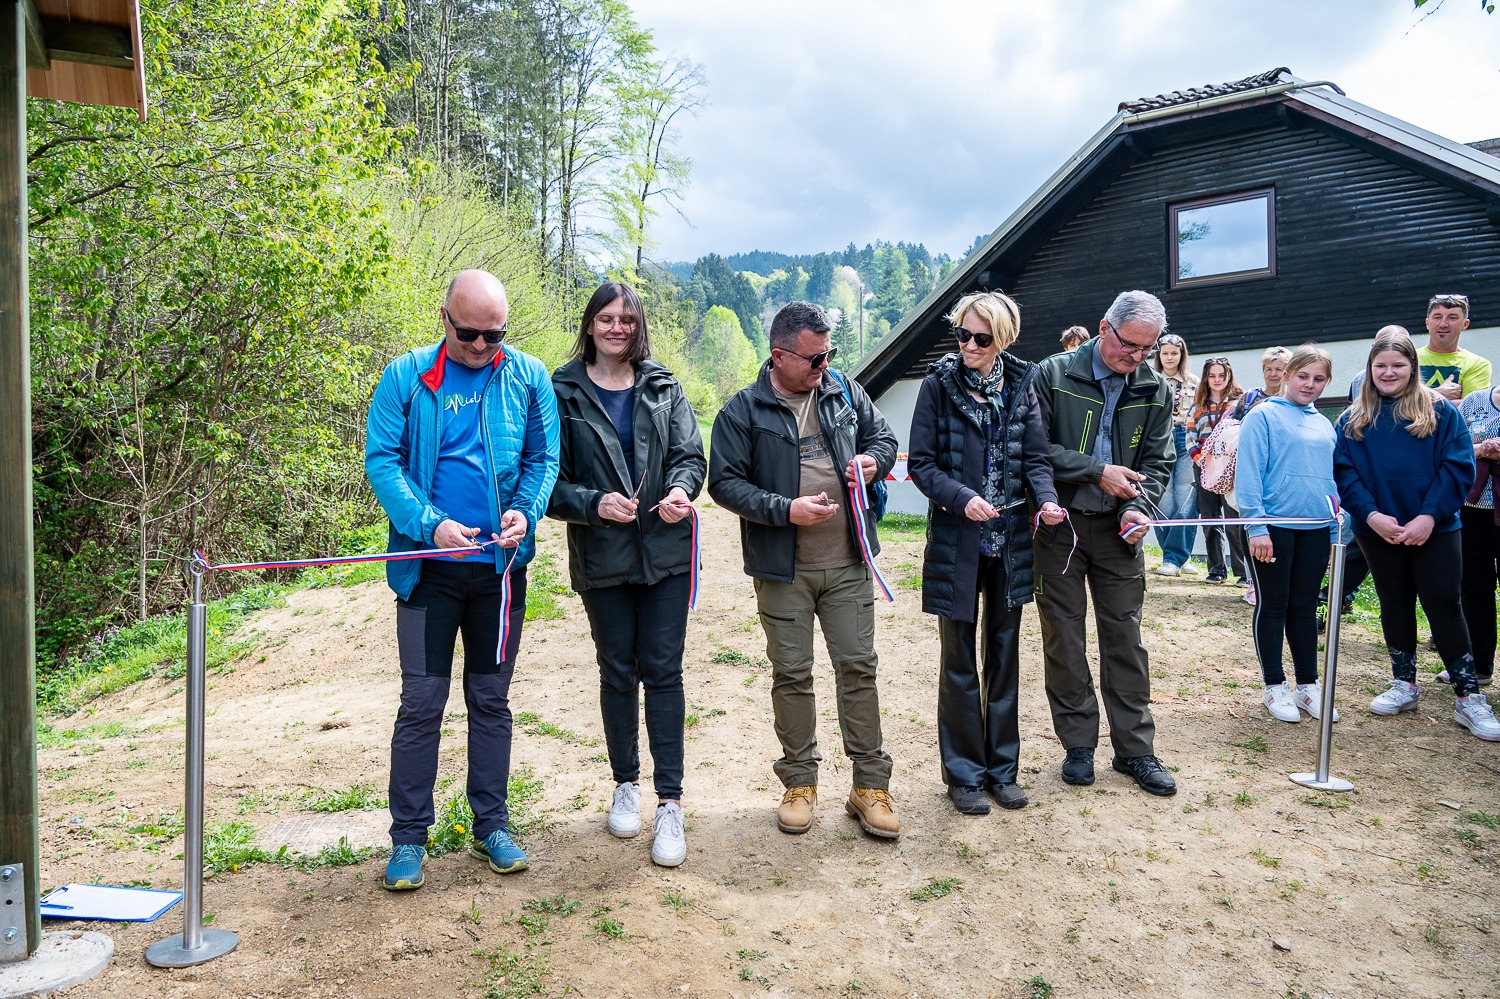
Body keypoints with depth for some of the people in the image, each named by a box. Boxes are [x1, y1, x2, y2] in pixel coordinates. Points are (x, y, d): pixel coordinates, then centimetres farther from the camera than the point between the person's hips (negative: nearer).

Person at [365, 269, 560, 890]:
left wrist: (526, 511, -14)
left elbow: (543, 458, 5)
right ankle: (408, 838, 16)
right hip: (429, 567, -2)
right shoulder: (406, 377, -1)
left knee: (492, 699, 12)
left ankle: (491, 827, 25)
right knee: (421, 704, 2)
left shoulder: (528, 377, 3)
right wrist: (429, 523, -18)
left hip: (501, 566, 2)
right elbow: (381, 460, -5)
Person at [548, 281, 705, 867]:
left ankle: (670, 803, 6)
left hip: (667, 553, 1)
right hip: (602, 558, 0)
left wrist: (680, 489, -20)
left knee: (663, 670, 0)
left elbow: (690, 454, 1)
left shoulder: (664, 388, 7)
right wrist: (594, 504, -20)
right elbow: (551, 482, -2)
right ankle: (626, 784, 30)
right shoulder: (564, 394, 1)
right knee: (618, 672, 11)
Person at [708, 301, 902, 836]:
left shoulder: (845, 392, 6)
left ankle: (870, 786, 18)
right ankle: (800, 782, 24)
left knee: (858, 667, 5)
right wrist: (785, 510, -18)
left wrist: (873, 460, -5)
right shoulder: (743, 410, -5)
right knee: (791, 673, 8)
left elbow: (885, 437, 18)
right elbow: (724, 482, -8)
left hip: (847, 565, 3)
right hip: (782, 571, -2)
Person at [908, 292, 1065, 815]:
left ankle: (1002, 767, 27)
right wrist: (962, 498, -22)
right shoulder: (939, 384, -5)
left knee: (1005, 654, 13)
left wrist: (1046, 499, -18)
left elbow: (1036, 457, 1)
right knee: (959, 659, 6)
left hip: (1010, 540, 3)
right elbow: (921, 462, -7)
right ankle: (964, 773, 20)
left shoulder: (1022, 385, 3)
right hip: (956, 540, -3)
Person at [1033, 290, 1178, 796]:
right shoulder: (1053, 375, -6)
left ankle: (1135, 749, 17)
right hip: (1059, 524, -2)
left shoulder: (1155, 391, 4)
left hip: (1117, 527, 2)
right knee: (1064, 637, 5)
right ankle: (1078, 744, 18)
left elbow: (1158, 462, 5)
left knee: (1125, 637, 6)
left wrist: (1139, 507, -13)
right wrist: (1097, 471, -15)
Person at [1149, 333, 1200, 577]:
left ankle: (1175, 558, -3)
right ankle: (1179, 556, 11)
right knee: (1165, 504, -2)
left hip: (1187, 442, 1)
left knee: (1186, 503, -8)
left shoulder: (1194, 382, 12)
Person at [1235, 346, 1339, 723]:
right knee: (1272, 605, 5)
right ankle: (1275, 687, 16)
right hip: (1274, 526, -5)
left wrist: (1337, 534, 12)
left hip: (1316, 529, 5)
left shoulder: (1325, 425, 12)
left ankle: (1308, 684, 23)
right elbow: (1248, 473, -11)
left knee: (1305, 607, 13)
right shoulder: (1263, 416, -5)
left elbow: (1334, 480, 16)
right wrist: (1256, 526, -16)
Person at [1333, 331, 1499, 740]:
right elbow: (1343, 473, -2)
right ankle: (1404, 684, 25)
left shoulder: (1441, 412, 0)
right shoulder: (1353, 420, 5)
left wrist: (1430, 516, -17)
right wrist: (1370, 514, -15)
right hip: (1378, 530, 2)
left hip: (1433, 529, -2)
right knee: (1395, 604, 12)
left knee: (1444, 605, -2)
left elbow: (1459, 467, -7)